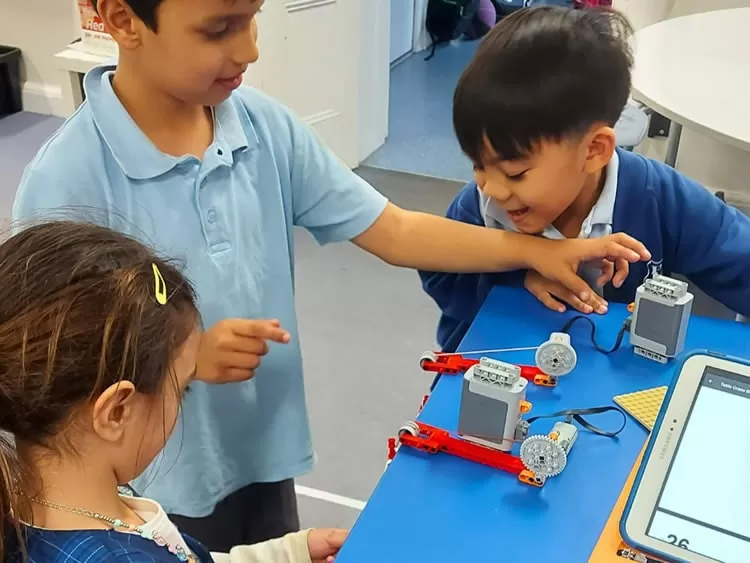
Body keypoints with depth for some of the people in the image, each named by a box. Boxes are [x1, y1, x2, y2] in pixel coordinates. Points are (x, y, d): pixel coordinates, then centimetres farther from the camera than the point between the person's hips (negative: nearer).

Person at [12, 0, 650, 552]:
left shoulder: (265, 127, -10)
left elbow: (392, 231, -5)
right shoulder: (66, 184, -23)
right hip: (159, 491, -4)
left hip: (265, 454, 5)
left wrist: (536, 251, -10)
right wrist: (185, 358, -29)